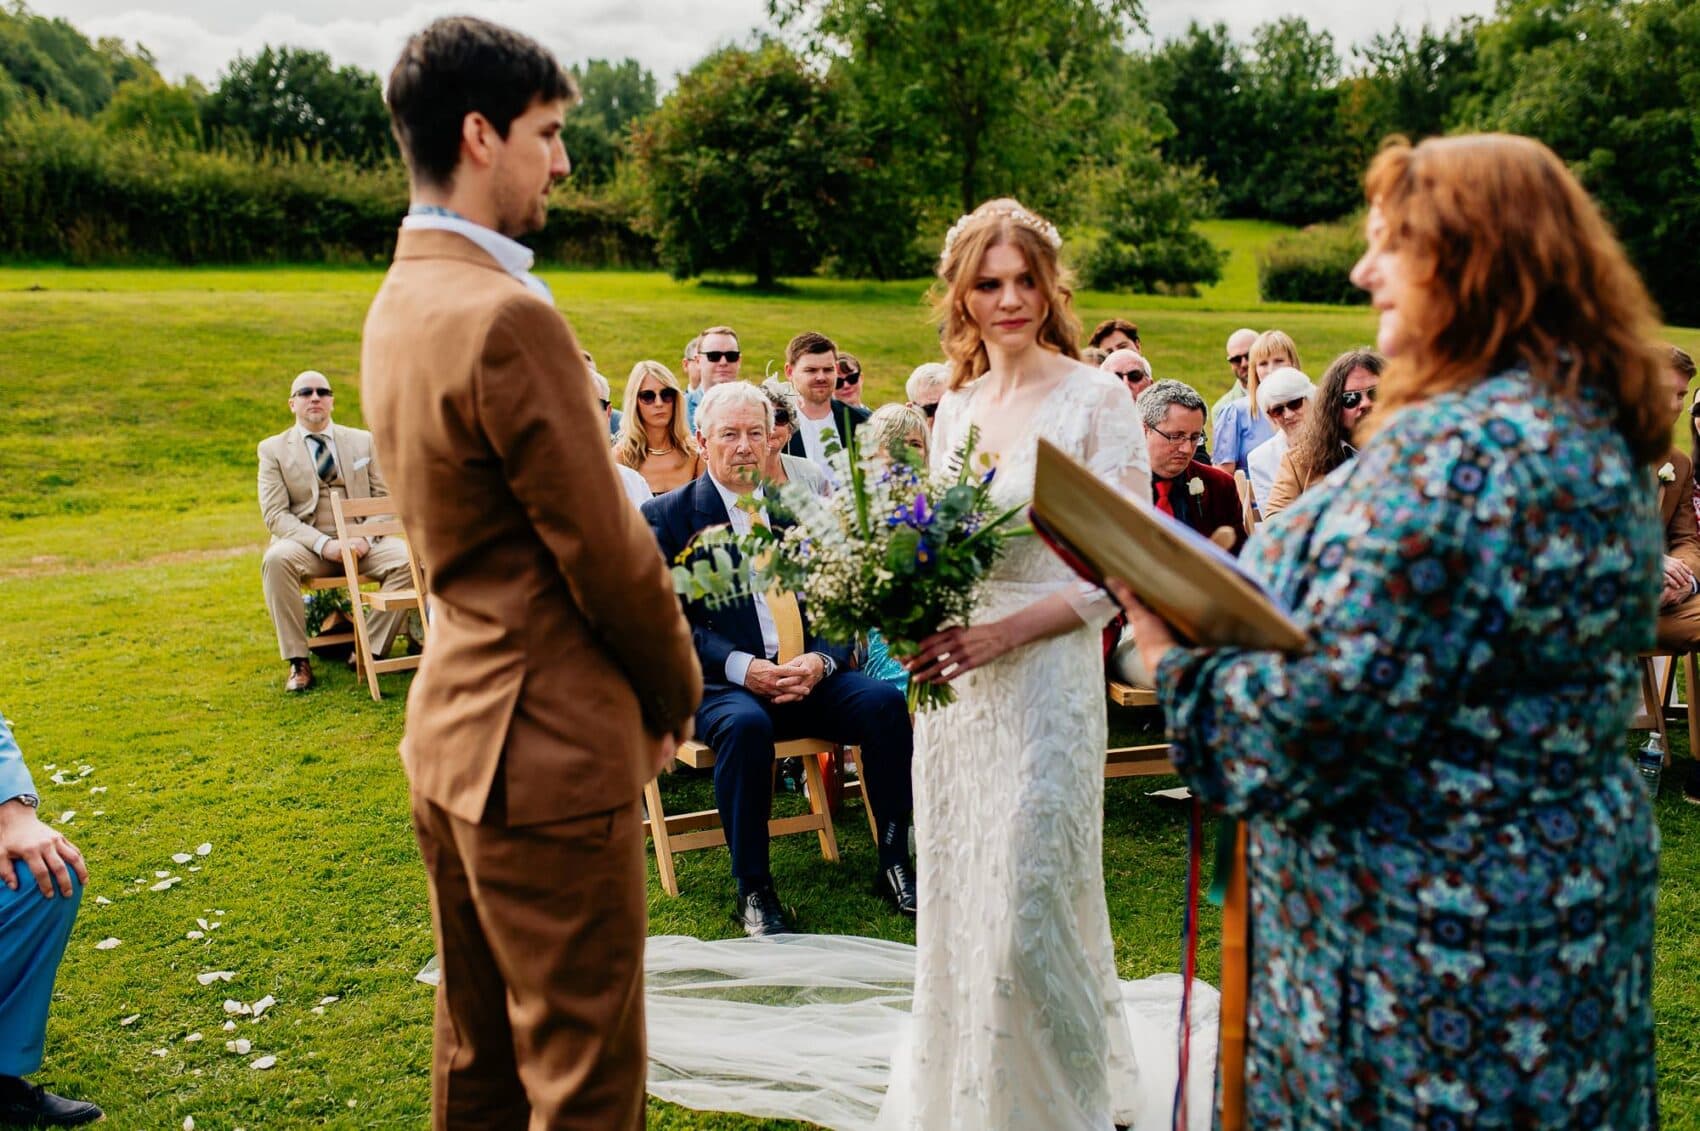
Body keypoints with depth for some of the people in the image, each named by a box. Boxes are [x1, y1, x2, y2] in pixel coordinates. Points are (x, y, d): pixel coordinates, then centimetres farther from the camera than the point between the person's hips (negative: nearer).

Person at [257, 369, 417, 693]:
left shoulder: (363, 441, 13)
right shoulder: (273, 449, 6)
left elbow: (384, 499, 9)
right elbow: (274, 514, -4)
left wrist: (366, 539, -12)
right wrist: (323, 544, -20)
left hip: (361, 544, 2)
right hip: (307, 545, -1)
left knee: (406, 558, -27)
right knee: (277, 558, -35)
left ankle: (371, 651, -15)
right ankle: (298, 661, -24)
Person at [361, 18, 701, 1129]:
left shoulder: (396, 303, 10)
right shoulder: (508, 317, -21)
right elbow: (608, 549, -18)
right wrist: (679, 691, 0)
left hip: (449, 731, 10)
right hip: (550, 747, -10)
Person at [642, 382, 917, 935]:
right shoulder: (668, 514, 5)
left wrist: (820, 660, -10)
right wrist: (741, 667, -18)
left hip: (811, 676, 4)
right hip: (722, 683, -3)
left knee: (885, 701, -23)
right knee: (746, 725, -36)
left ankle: (894, 861, -10)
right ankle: (752, 890, -20)